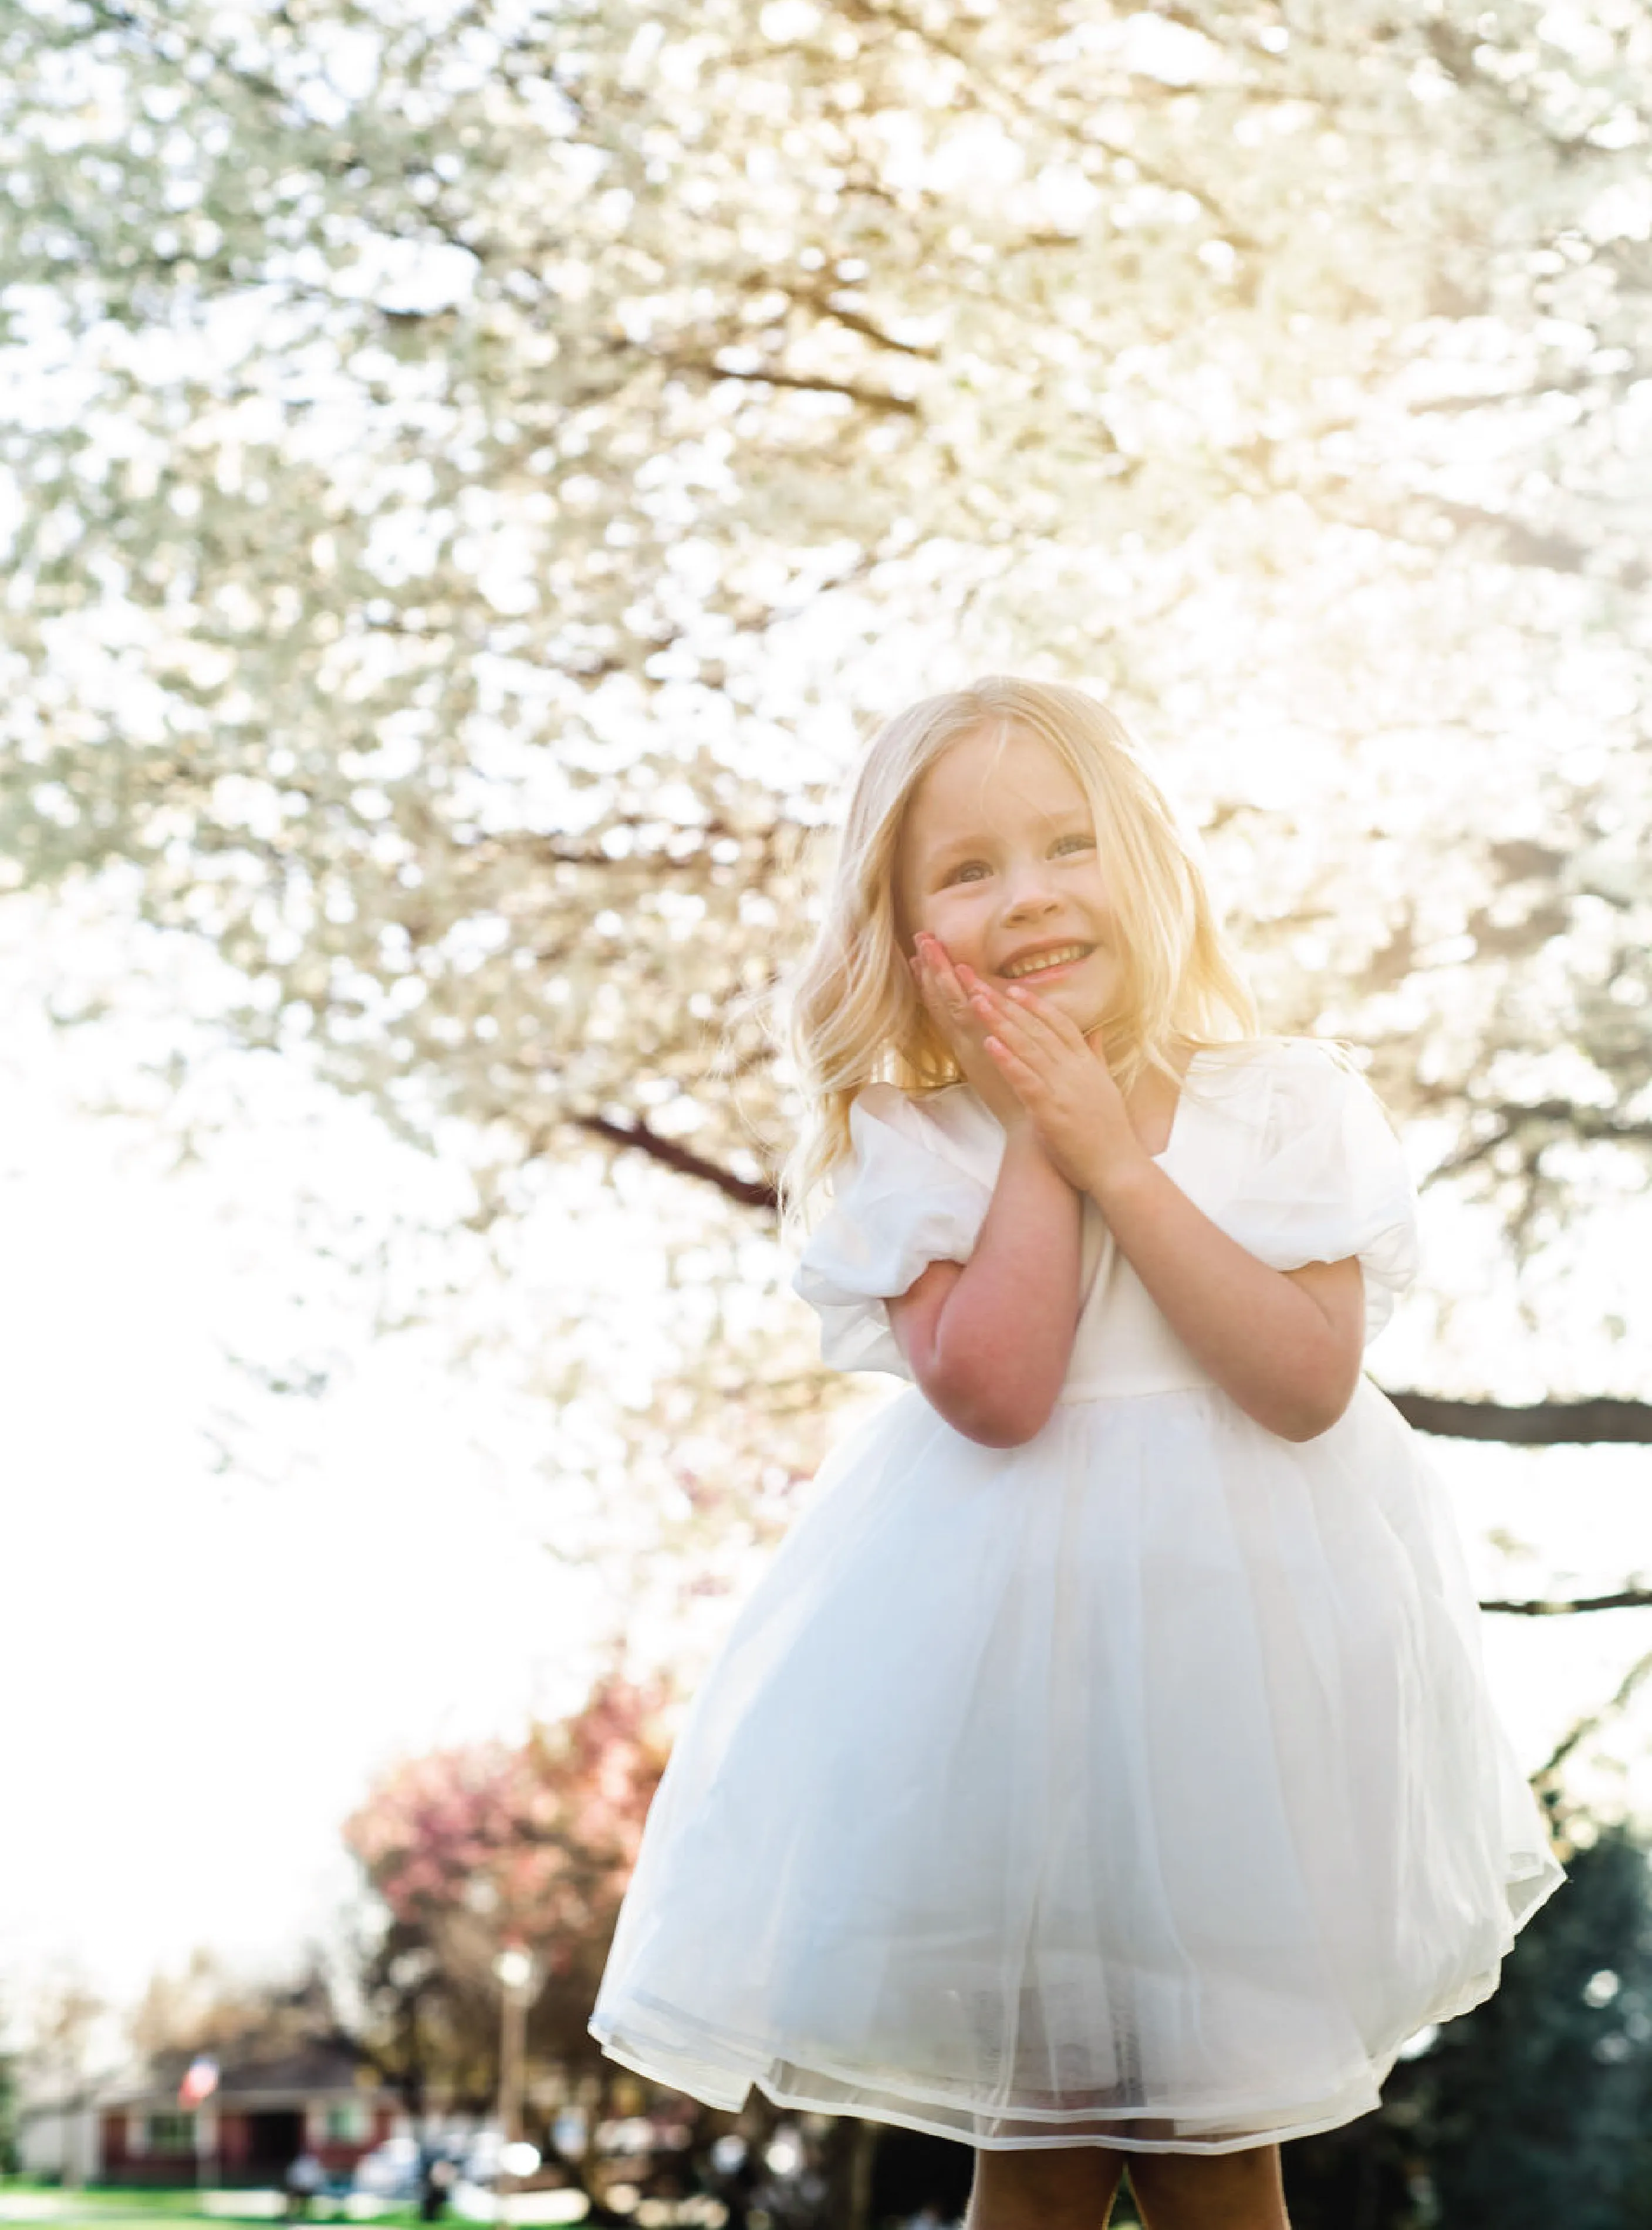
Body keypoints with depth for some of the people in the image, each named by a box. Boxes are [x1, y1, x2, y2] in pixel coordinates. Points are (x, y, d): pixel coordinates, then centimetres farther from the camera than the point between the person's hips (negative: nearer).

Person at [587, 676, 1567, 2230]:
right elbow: (992, 1391, -20)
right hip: (1009, 1653, 0)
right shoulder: (911, 1145, -7)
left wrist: (1115, 1156, -18)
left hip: (1242, 1624, 1)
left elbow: (1308, 1382, -16)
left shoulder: (1286, 1106, -5)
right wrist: (1037, 1140, -16)